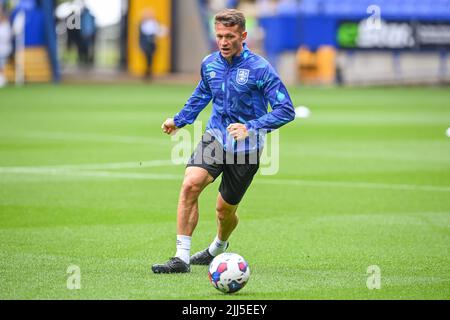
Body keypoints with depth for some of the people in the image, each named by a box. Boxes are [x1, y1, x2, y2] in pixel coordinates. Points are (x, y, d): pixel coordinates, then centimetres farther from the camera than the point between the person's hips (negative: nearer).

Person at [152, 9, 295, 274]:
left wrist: (251, 127, -28)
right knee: (190, 184, -23)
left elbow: (286, 110, -17)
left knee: (225, 210, 9)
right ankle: (182, 257, -20)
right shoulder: (210, 63, 1)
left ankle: (218, 248, 45)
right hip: (215, 138, 3)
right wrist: (180, 120, 30)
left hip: (245, 150, -3)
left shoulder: (260, 68, -16)